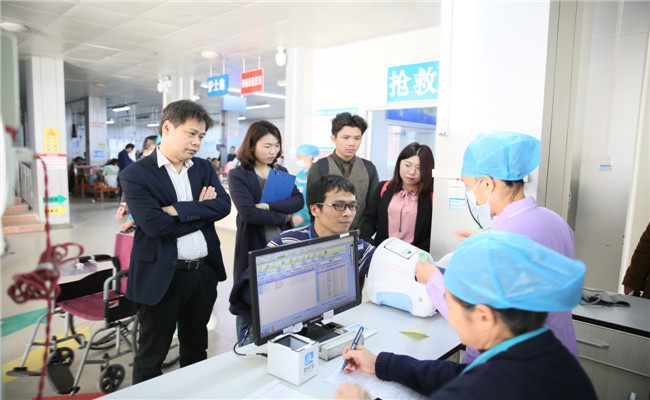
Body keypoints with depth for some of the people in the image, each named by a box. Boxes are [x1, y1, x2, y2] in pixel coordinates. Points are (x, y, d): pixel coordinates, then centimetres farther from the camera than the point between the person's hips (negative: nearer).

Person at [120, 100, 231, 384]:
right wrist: (201, 212, -11)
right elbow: (155, 225, -20)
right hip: (161, 277, -5)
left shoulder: (203, 168, 7)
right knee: (150, 359, 13)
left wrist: (178, 209, -19)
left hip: (204, 273, 5)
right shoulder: (135, 175, -8)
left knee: (196, 351, 22)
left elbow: (223, 205, -9)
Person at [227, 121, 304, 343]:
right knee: (249, 310, 9)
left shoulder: (281, 172, 10)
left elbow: (298, 200, -4)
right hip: (253, 250, -4)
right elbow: (249, 213, -19)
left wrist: (268, 206, -18)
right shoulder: (238, 175, -7)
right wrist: (284, 217, -9)